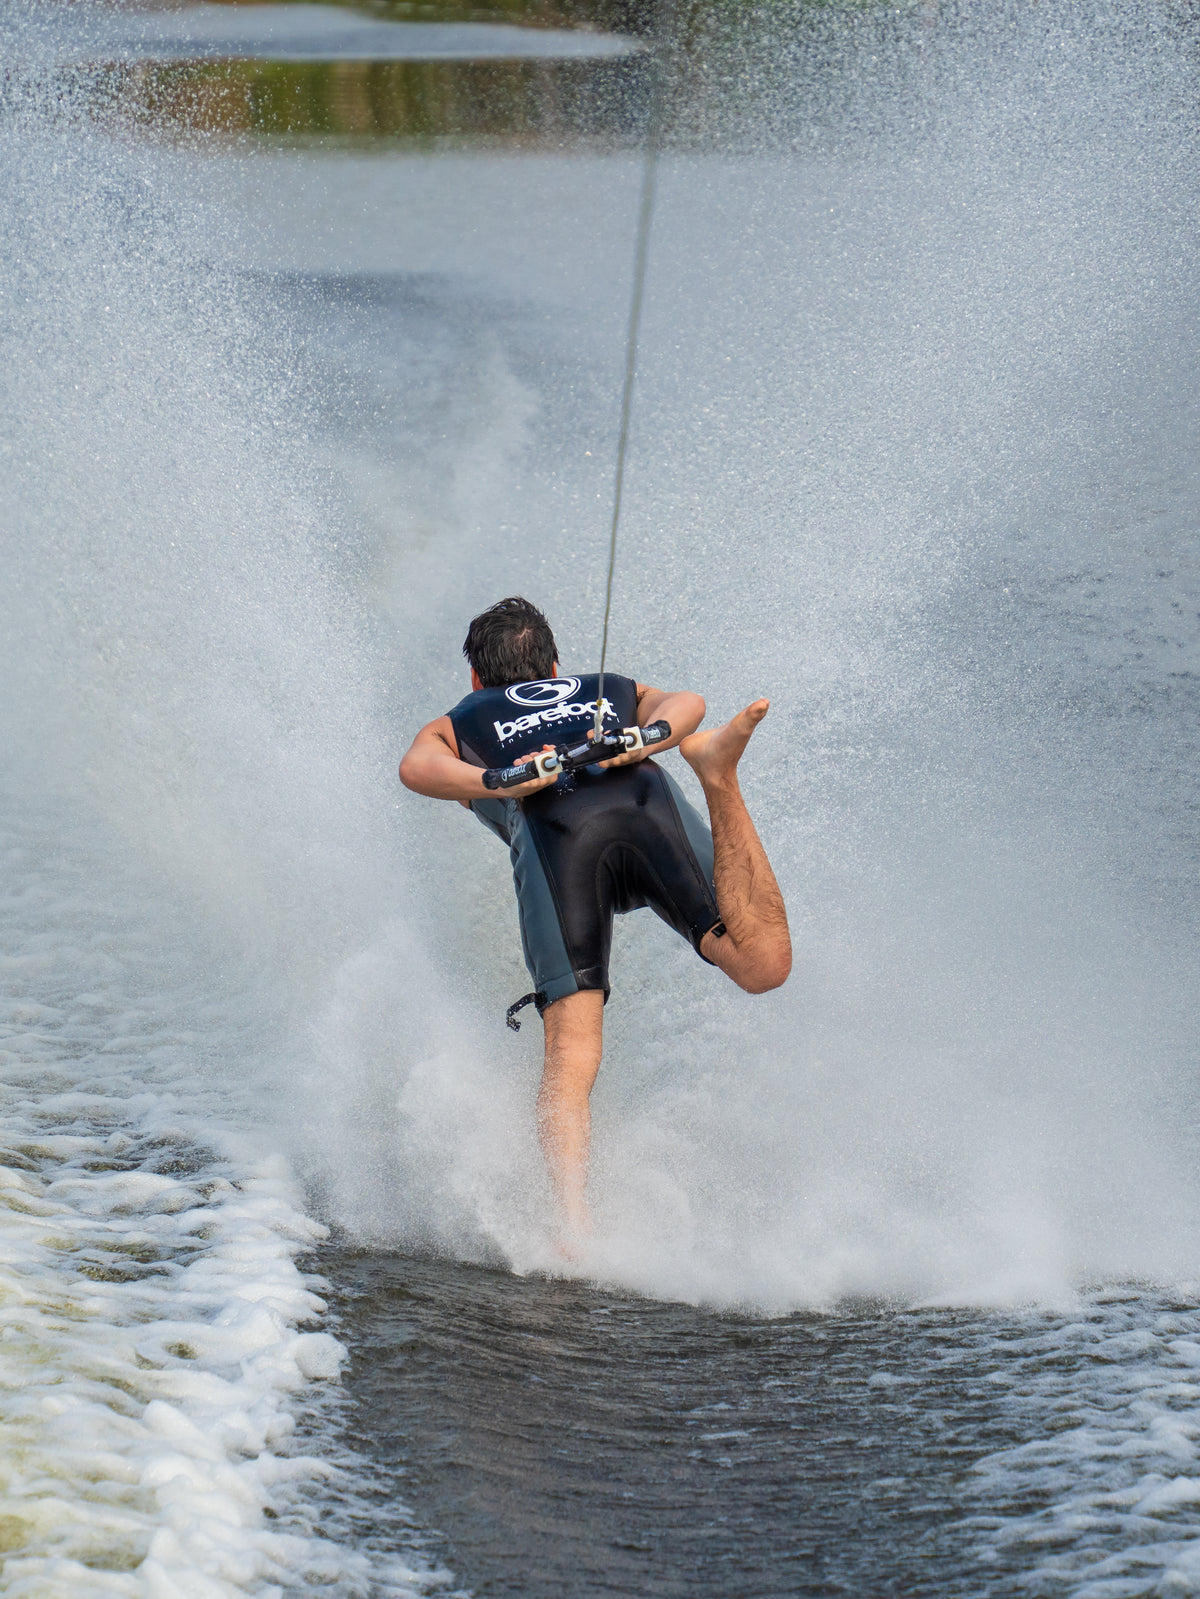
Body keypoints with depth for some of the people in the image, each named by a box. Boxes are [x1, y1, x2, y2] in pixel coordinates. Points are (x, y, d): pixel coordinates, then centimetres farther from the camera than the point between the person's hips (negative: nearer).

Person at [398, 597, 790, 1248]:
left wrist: (500, 786, -1)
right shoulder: (614, 689, 44)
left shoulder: (457, 724, 38)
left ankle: (573, 1224, -26)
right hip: (649, 803, 1)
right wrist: (639, 745, 2)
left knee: (570, 1056, -7)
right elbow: (684, 702, 20)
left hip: (554, 829, -1)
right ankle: (719, 779, -26)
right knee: (763, 966, -13)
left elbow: (418, 767, 14)